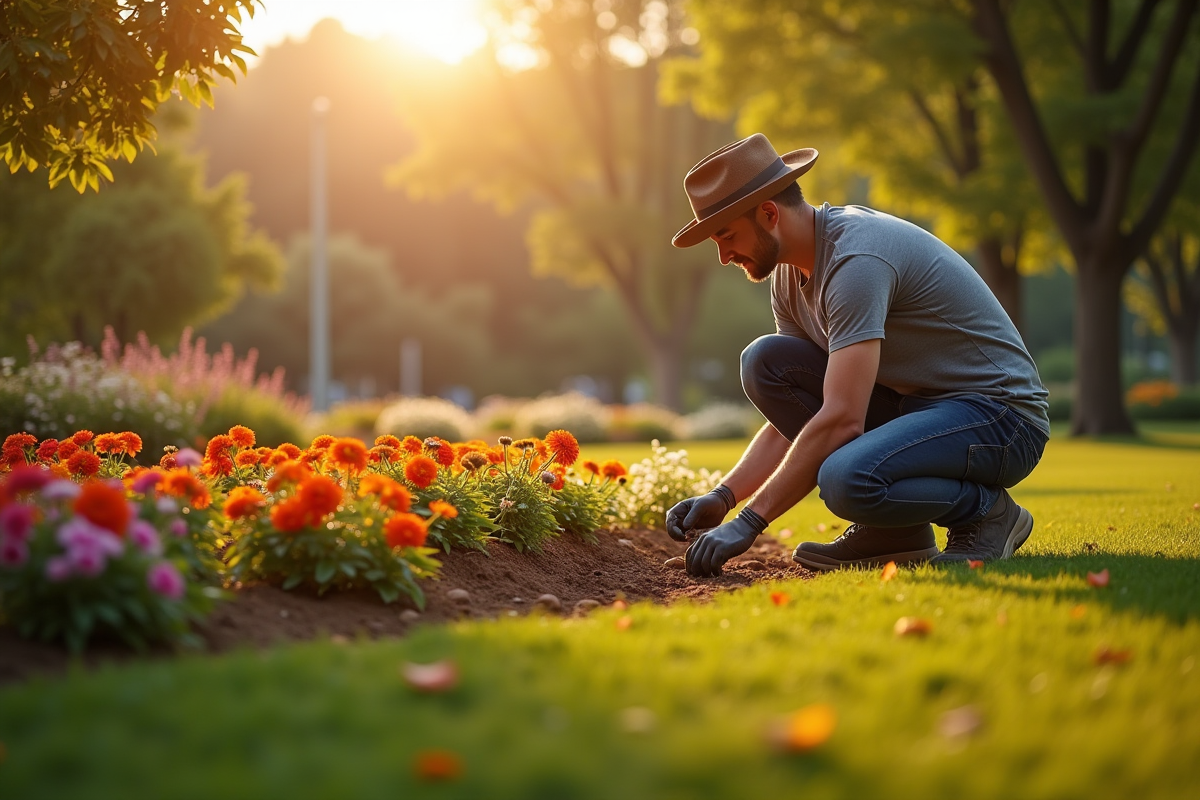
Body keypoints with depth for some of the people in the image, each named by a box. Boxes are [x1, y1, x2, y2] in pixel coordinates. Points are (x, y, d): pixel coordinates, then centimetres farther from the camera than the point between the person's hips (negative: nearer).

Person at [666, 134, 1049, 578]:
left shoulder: (856, 258, -24)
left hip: (1001, 415, -9)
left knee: (847, 480, -36)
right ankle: (891, 531, -1)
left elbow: (840, 420, -30)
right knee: (764, 362, -6)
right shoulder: (791, 274, 5)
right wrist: (724, 496, -6)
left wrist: (748, 523, -28)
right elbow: (792, 411, 9)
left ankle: (987, 511, -5)